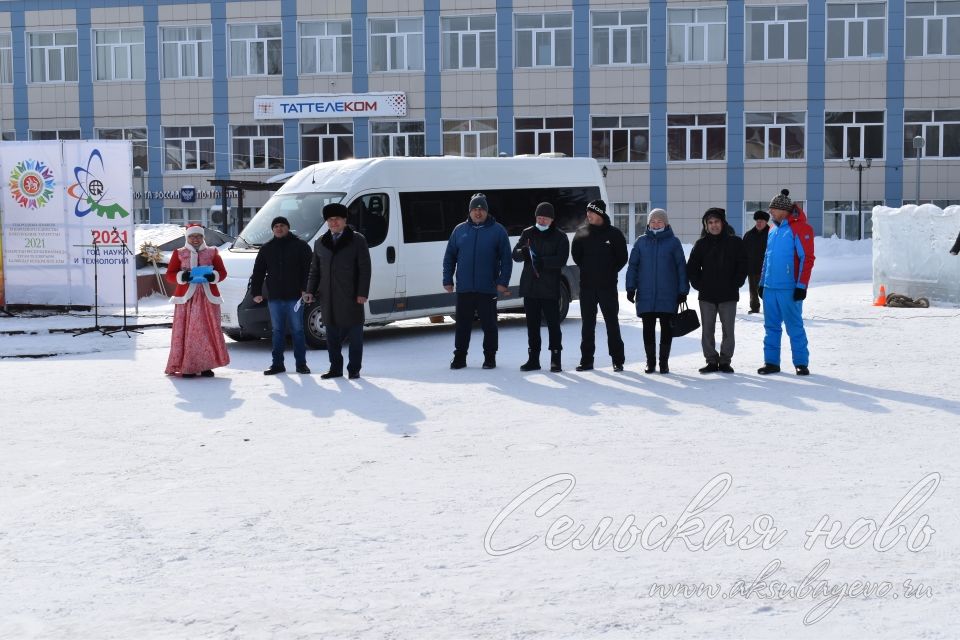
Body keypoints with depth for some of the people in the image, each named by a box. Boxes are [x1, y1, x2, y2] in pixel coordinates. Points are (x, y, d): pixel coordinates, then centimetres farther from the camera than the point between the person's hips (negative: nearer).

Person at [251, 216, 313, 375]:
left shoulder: (300, 246, 2)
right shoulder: (266, 248, 12)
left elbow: (309, 270, -3)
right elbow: (258, 271, 13)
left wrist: (305, 289, -12)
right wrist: (256, 292, 6)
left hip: (295, 296, -3)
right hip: (274, 297, 3)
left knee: (297, 330, 1)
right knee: (278, 331, 7)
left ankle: (301, 363, 6)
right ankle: (277, 364, 10)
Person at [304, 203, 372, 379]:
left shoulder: (357, 240, 1)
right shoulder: (320, 243, 14)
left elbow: (364, 269, -3)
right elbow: (314, 270, 17)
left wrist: (362, 293, -11)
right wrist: (310, 291, 4)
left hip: (351, 297, -4)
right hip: (328, 297, 4)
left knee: (354, 335, 1)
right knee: (332, 336, 8)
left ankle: (354, 369, 7)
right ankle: (335, 368, 15)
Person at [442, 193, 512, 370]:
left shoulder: (497, 230, 1)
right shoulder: (460, 230, 8)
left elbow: (506, 260, 0)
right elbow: (449, 257, 11)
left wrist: (503, 282, -9)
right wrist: (447, 280, 3)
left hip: (488, 289, -2)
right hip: (464, 289, 2)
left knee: (489, 325, 4)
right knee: (463, 324, 6)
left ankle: (490, 357, 13)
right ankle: (459, 357, 13)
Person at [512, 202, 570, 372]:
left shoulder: (560, 237, 1)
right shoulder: (528, 234, 11)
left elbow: (562, 260, -11)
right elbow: (515, 255, 5)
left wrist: (542, 261, -25)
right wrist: (523, 252, -19)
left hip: (550, 288, -3)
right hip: (529, 287, 4)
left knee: (553, 324, -1)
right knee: (532, 324, 8)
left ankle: (556, 359, 4)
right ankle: (533, 359, 14)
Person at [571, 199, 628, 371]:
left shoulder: (614, 234, -2)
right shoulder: (581, 233, 6)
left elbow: (622, 258, 2)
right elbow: (576, 255, 13)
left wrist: (610, 272, -1)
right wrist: (586, 270, 6)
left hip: (608, 286, -3)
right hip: (587, 286, 3)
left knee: (612, 322, 0)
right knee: (587, 323, 6)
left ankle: (618, 360, 5)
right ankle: (586, 359, 11)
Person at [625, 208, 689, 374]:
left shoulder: (673, 242, 2)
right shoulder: (641, 242, 6)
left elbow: (681, 267, 3)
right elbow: (633, 265, 8)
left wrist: (683, 290, -1)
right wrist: (631, 288, 1)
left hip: (668, 296, -1)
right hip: (646, 295, 1)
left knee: (666, 329, 4)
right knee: (648, 329, 4)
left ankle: (664, 362, 13)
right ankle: (650, 362, 13)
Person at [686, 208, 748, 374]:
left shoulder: (735, 242, 1)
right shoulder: (701, 244, 5)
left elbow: (743, 265, 2)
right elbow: (691, 267, 10)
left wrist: (736, 284, -4)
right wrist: (698, 284, 1)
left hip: (728, 295, -2)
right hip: (706, 295, 2)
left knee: (728, 329, 1)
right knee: (707, 330, 3)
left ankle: (725, 361, 9)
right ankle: (711, 361, 9)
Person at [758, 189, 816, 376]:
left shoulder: (800, 228, -8)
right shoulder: (773, 231, 16)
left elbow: (807, 258, -12)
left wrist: (801, 286, -15)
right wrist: (762, 282, 19)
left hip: (788, 289, -7)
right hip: (770, 288, 7)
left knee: (794, 327, -2)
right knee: (771, 326, 9)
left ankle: (801, 362, 5)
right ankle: (771, 362, 15)